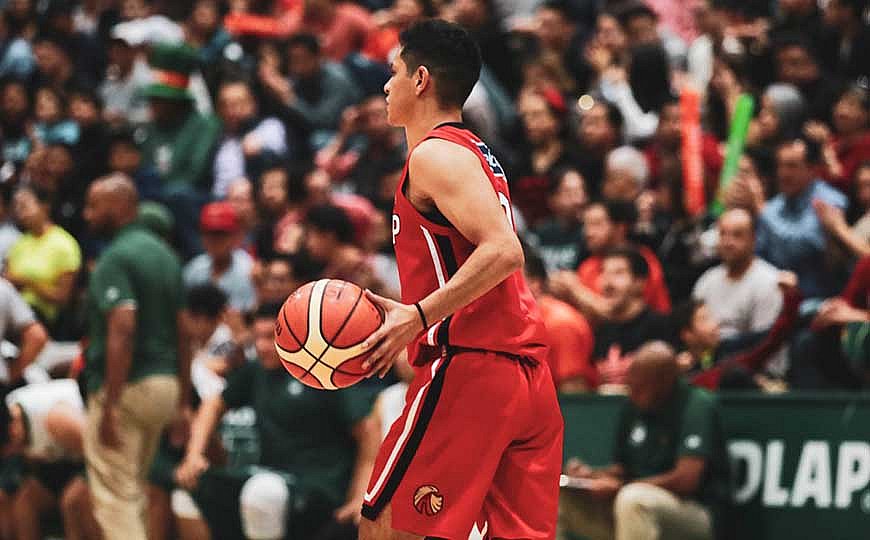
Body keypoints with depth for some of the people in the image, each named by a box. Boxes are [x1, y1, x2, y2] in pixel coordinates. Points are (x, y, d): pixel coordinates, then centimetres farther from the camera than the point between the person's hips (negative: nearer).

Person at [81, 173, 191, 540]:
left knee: (115, 498, -6)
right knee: (133, 492, 20)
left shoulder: (116, 258, -14)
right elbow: (182, 330, 16)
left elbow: (122, 330, -25)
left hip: (126, 386, -9)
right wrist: (183, 397, 20)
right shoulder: (165, 254, 13)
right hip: (164, 383, 9)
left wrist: (109, 406, -25)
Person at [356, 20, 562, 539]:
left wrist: (420, 315, -23)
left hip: (468, 371, -9)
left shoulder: (436, 153, -7)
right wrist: (402, 315, 23)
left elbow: (502, 251, -20)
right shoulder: (479, 152, 23)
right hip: (530, 377, 9)